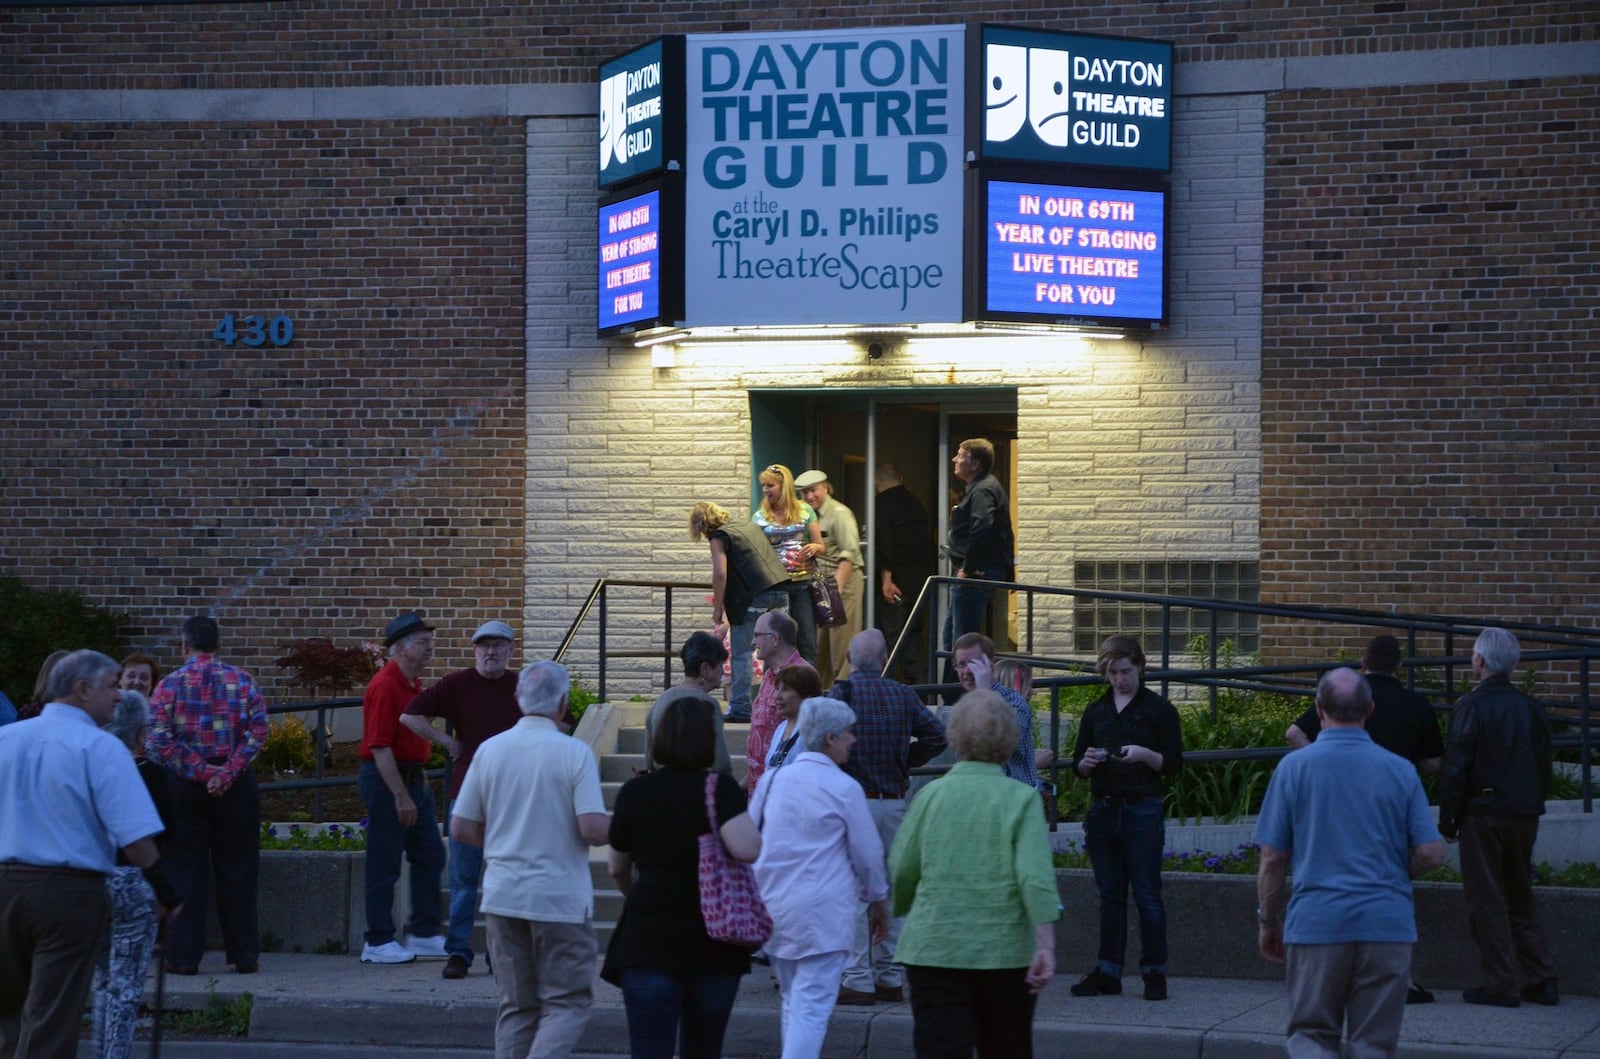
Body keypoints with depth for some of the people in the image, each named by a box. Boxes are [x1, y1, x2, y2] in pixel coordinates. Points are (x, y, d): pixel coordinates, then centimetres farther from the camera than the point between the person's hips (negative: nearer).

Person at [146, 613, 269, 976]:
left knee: (185, 869, 5)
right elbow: (258, 732, -8)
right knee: (237, 870, 8)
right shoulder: (242, 681, 1)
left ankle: (183, 956, 3)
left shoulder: (170, 685, -3)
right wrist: (227, 772, -12)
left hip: (186, 785, -1)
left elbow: (160, 741, -11)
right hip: (236, 785, 1)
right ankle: (244, 955, 12)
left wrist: (201, 772, -9)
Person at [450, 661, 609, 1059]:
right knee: (568, 1003, 3)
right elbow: (594, 829, -18)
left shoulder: (490, 750, 2)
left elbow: (460, 828, 4)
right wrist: (614, 831, 5)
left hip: (503, 894, 4)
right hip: (559, 898, -4)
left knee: (516, 1007, 13)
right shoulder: (575, 753, -11)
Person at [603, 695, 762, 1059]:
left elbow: (617, 869, 12)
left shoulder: (635, 792, 1)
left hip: (648, 942, 0)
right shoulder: (721, 789, -8)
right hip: (714, 946, 0)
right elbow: (748, 849, -23)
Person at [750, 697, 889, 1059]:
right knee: (811, 1009, -8)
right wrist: (879, 901, 14)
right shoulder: (844, 788, -9)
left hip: (773, 905, 6)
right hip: (822, 913, -6)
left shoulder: (772, 780, 7)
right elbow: (868, 853, -2)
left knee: (791, 1001, 19)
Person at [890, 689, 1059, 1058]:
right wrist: (1046, 945, -14)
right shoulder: (1021, 800, -4)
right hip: (1004, 951, 0)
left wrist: (901, 912, 22)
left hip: (934, 948, 0)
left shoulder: (932, 794, -1)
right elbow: (1036, 877, -14)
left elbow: (901, 872, 3)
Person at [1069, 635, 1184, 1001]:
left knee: (1146, 895, -4)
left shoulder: (1159, 709, 0)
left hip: (1142, 810, -5)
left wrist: (1144, 755, -19)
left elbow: (1174, 765, -2)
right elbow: (1078, 766, 16)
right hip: (1102, 809, 5)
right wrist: (1088, 761, -6)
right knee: (1109, 896, 8)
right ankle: (1108, 971, 11)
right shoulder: (1096, 711, 14)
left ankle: (1155, 971, 0)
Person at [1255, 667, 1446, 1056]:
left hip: (1316, 921, -1)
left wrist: (1268, 922, 13)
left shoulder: (1294, 767, -2)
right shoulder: (1400, 772, 2)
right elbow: (1431, 853, 0)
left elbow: (1272, 858, 0)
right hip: (1388, 922, 1)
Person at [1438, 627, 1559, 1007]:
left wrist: (1448, 819, -4)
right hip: (1524, 815, 6)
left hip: (1483, 815, -6)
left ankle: (1501, 985, 0)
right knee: (1521, 899, 15)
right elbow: (1544, 765, 13)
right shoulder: (1531, 708, 7)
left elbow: (1455, 769, -12)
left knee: (1486, 901, 1)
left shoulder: (1471, 707, -11)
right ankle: (1541, 980, 12)